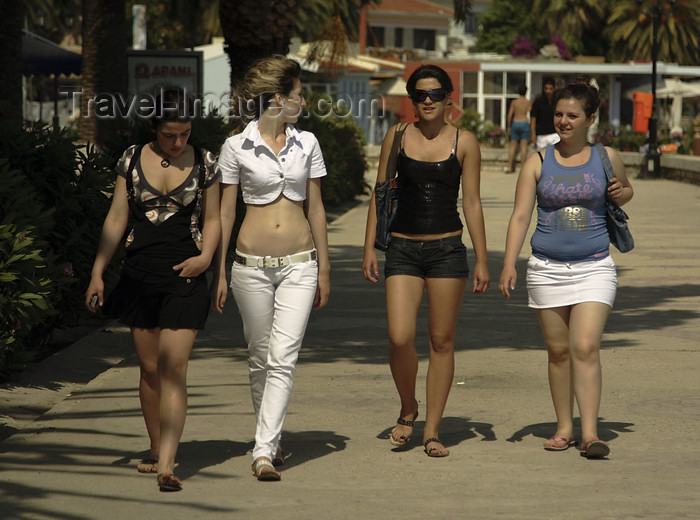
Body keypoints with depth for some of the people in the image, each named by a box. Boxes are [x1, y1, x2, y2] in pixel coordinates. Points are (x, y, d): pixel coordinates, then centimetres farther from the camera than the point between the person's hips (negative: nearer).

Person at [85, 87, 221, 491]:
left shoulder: (204, 164, 2)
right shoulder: (132, 160, 4)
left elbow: (212, 219, 10)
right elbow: (116, 220, 8)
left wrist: (206, 257, -8)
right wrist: (97, 273, 3)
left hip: (183, 275, -2)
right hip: (140, 272, 2)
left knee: (174, 367, -12)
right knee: (149, 367, 9)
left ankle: (167, 465, -18)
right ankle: (157, 450, 24)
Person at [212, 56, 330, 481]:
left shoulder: (306, 143, 5)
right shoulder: (237, 147, -3)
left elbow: (315, 207, 10)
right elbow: (225, 213, 1)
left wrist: (324, 269, 9)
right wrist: (218, 274, 0)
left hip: (299, 264, 1)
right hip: (252, 265, -1)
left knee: (283, 358, -11)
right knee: (260, 358, 9)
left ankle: (264, 452, -13)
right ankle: (271, 437, 28)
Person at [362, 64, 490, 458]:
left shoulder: (464, 142, 2)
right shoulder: (397, 137, 6)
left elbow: (472, 203, 3)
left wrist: (482, 261, -1)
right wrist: (369, 248, 2)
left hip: (447, 249, 0)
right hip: (403, 249, 1)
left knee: (442, 341, 2)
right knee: (400, 338, -12)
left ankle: (432, 431, 10)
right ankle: (408, 408, 14)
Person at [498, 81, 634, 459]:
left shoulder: (606, 158, 4)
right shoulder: (539, 162, 2)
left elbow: (626, 190, 24)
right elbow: (520, 216, -1)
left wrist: (620, 194, -1)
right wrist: (509, 265, -12)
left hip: (594, 268, -1)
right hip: (547, 269, 1)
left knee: (586, 348, -13)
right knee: (558, 350, 7)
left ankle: (590, 434, -15)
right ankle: (564, 428, 19)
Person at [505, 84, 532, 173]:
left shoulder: (514, 102, 2)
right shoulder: (528, 102, -2)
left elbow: (509, 115, 2)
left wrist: (508, 127, 10)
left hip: (515, 123, 2)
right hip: (524, 123, -2)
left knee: (513, 146, 7)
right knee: (523, 146, -1)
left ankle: (509, 167, 6)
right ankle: (522, 168, -3)